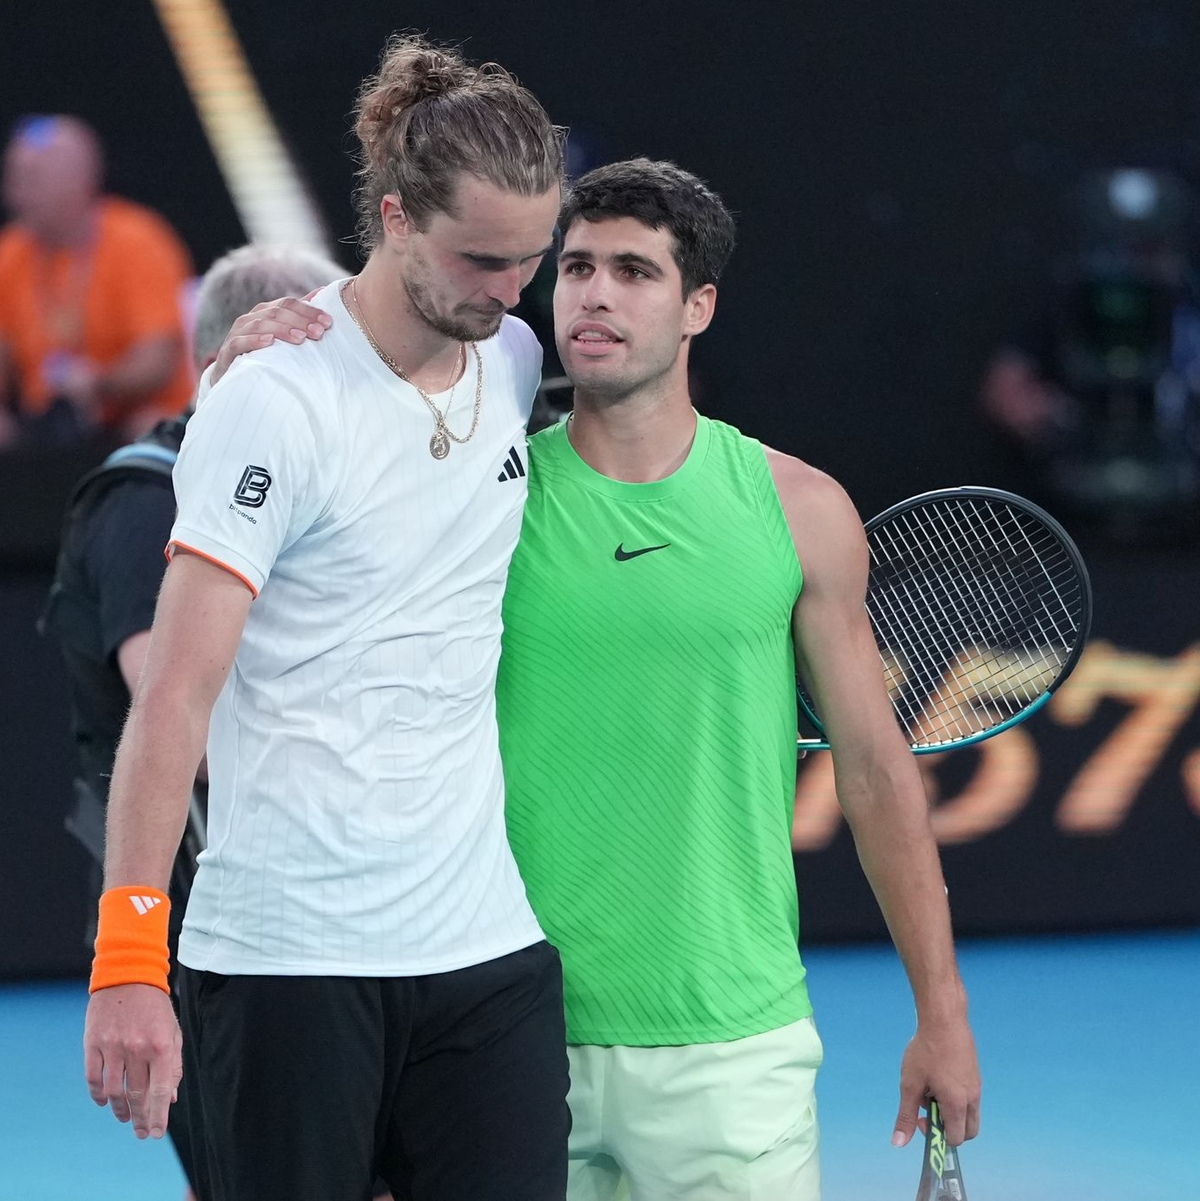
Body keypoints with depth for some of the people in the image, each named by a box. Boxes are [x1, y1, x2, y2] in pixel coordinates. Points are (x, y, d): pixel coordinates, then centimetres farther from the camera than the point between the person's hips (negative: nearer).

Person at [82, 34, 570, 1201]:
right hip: (286, 961, -5)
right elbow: (176, 689, -14)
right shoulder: (276, 403, -10)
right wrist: (128, 956, -20)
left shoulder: (515, 360, 9)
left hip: (488, 950, 6)